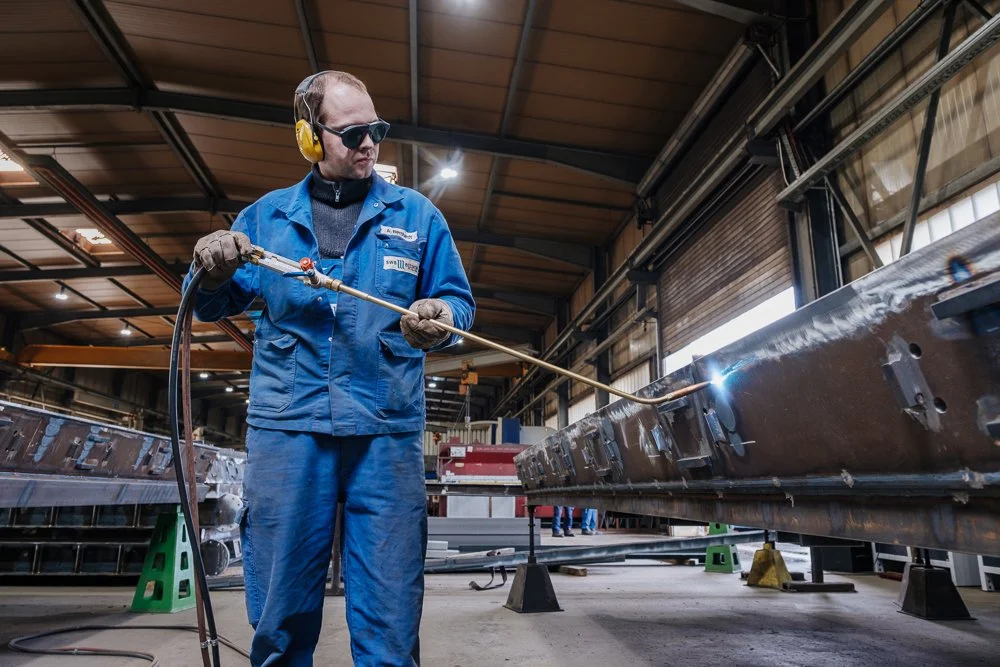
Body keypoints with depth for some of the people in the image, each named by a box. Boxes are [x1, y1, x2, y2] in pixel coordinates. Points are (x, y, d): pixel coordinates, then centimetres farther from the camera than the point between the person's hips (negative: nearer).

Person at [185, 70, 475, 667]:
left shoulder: (417, 214, 10)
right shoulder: (267, 214, 14)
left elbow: (458, 300, 9)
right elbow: (213, 308, 16)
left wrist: (441, 320, -14)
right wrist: (213, 271, -7)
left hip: (387, 430, -1)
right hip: (286, 424, 1)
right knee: (281, 616, 9)